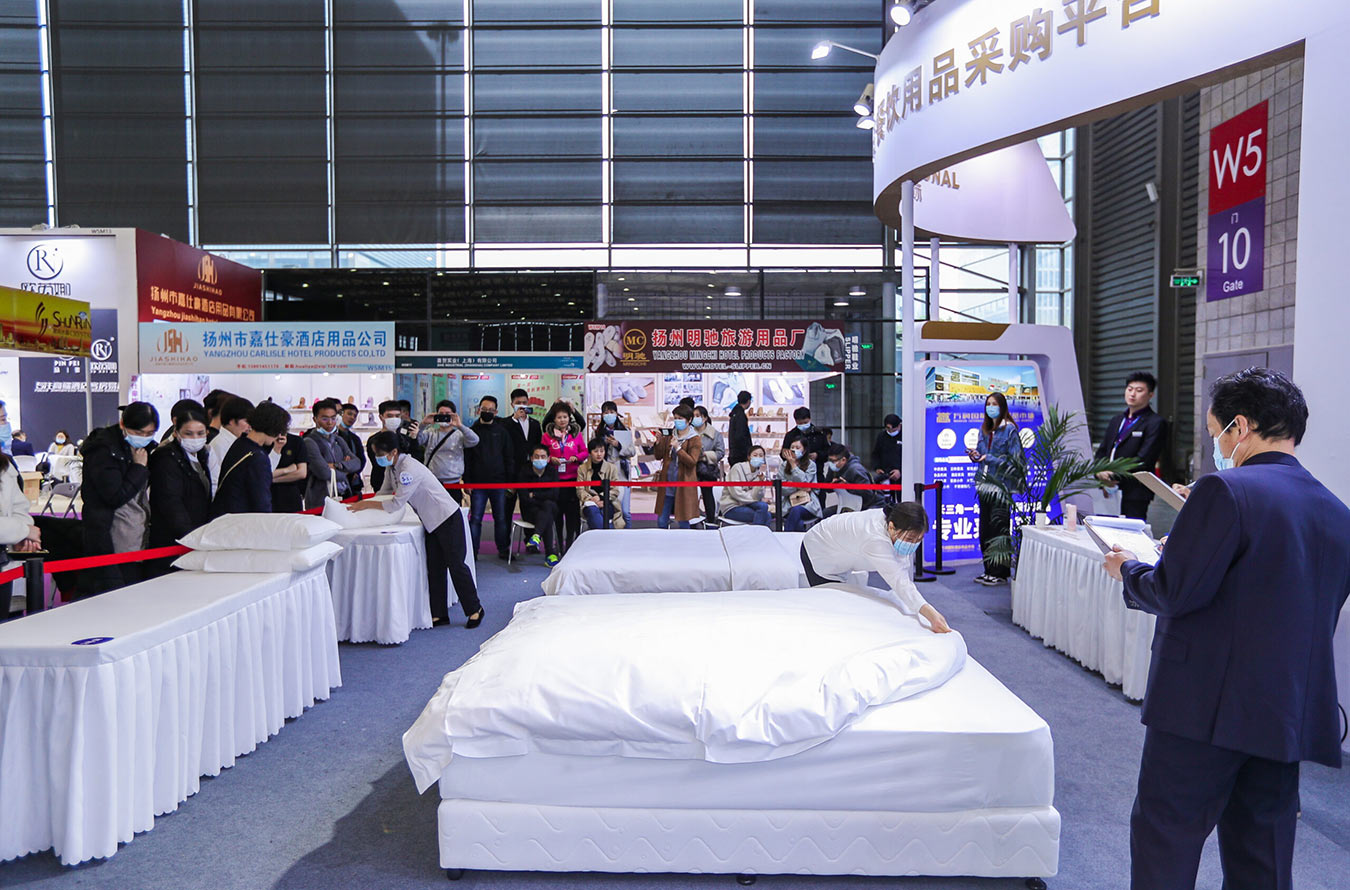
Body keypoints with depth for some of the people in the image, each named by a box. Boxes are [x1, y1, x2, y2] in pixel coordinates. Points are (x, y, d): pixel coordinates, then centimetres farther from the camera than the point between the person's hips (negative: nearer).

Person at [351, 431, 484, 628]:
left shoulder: (409, 468, -26)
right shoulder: (391, 468, 3)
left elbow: (397, 504, -24)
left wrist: (367, 505, -16)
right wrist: (363, 503, 2)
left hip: (448, 518, -9)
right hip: (431, 521, 9)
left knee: (456, 564, -3)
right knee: (434, 567, 9)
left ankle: (474, 609, 9)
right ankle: (439, 614, 15)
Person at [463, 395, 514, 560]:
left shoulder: (502, 431, 8)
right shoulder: (471, 431, 5)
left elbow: (509, 458, 8)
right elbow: (466, 458, 3)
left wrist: (510, 481, 1)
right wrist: (467, 481, -4)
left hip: (499, 483, 1)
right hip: (478, 484, -1)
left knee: (501, 518, 6)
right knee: (475, 519, 0)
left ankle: (503, 549, 15)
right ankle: (472, 551, 8)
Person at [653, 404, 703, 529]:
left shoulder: (695, 439, -3)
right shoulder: (669, 435, 10)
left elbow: (692, 462, -12)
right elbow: (658, 456, 10)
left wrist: (678, 448, -21)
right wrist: (658, 442, -7)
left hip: (684, 485, -4)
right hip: (667, 483, 4)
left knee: (683, 522, 1)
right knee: (661, 521, 6)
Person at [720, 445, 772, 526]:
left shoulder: (760, 472, 6)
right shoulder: (737, 468, -7)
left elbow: (756, 497, -6)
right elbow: (736, 493, -14)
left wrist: (761, 480, -20)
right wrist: (755, 500, -12)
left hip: (746, 506, 5)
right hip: (731, 507, -5)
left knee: (763, 506, -23)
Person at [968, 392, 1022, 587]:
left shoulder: (1009, 429, -7)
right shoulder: (984, 429, 15)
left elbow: (1014, 459, -11)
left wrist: (990, 459, -16)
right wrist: (976, 456, 2)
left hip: (1001, 483, -8)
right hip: (985, 482, 8)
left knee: (998, 526, -8)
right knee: (985, 526, 10)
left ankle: (1000, 573, -1)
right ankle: (989, 570, 18)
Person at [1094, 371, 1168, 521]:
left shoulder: (1156, 423, -3)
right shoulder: (1116, 420, 21)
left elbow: (1143, 460, -12)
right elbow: (1102, 451, 18)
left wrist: (1113, 475, -15)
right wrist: (1100, 471, -3)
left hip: (1135, 493, -6)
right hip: (1110, 489, 6)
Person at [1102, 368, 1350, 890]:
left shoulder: (1225, 491, -14)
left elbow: (1175, 592, -18)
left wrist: (1129, 570, 1)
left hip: (1206, 705, -7)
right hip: (1293, 716, 8)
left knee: (1164, 841, 5)